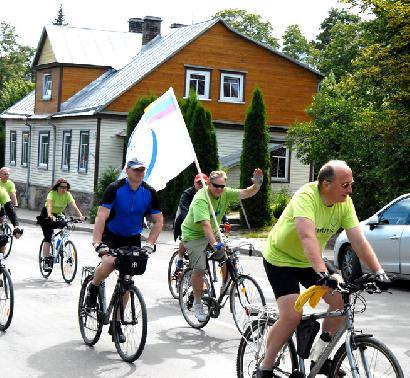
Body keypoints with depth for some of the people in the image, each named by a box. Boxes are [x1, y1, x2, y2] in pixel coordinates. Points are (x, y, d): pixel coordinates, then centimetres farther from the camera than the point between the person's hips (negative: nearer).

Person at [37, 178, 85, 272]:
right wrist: (50, 215, -60)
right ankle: (46, 261, -14)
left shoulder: (68, 195, -14)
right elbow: (49, 205, -41)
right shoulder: (52, 193, -24)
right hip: (47, 216, -4)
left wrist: (80, 216, -44)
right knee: (48, 238, -15)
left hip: (59, 215, 4)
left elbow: (74, 206, -27)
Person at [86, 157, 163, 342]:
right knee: (109, 262, -34)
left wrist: (149, 244, -14)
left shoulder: (150, 193, -8)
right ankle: (93, 288, -1)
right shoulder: (115, 189, -19)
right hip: (111, 235, -4)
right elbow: (101, 217, -25)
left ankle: (116, 323, 16)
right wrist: (97, 243, -37)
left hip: (132, 238, 4)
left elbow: (158, 221, -1)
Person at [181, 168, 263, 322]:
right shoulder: (201, 199, -29)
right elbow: (205, 224, -40)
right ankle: (197, 303, 2)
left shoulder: (225, 193, -9)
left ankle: (225, 287, 11)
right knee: (199, 268, -15)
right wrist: (215, 244, -51)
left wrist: (257, 185, -38)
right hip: (194, 234, -6)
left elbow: (245, 193, -17)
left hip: (213, 233, 6)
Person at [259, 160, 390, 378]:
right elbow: (308, 237, -44)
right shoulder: (306, 196, -30)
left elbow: (358, 241, -13)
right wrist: (323, 273, -55)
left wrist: (379, 272, -24)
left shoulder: (345, 203, -11)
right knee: (292, 316, -19)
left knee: (342, 300, -5)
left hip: (309, 262, 7)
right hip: (280, 259, -7)